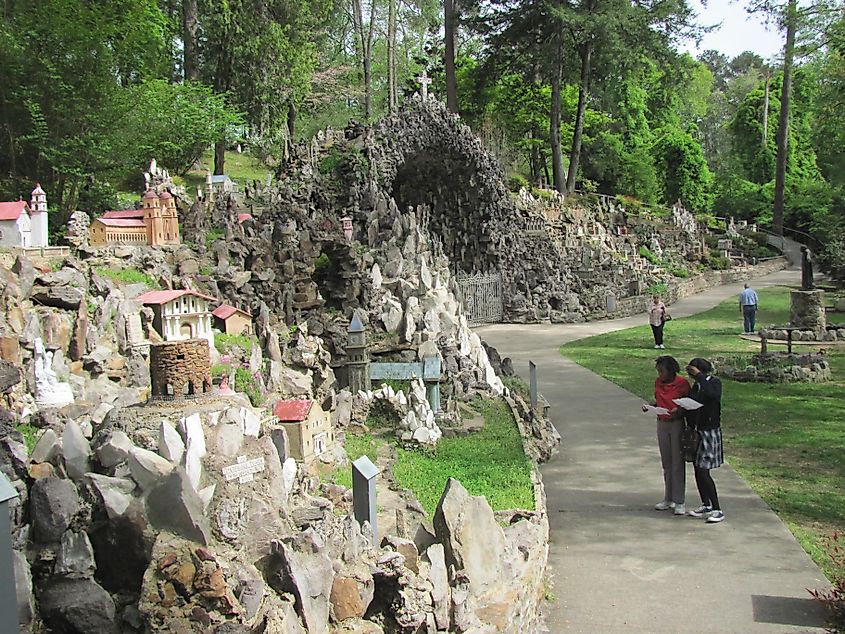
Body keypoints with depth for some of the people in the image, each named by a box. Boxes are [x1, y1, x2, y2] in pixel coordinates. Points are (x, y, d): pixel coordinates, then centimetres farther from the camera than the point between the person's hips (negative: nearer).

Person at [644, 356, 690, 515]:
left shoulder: (682, 383, -12)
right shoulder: (658, 382, 5)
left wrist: (679, 411, -25)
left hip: (677, 424, -6)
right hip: (662, 424, 6)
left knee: (678, 464, -3)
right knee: (666, 463, 12)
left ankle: (679, 502, 3)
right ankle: (668, 498, 21)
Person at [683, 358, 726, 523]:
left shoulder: (715, 382, -12)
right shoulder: (696, 385, 9)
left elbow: (711, 394, -35)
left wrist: (699, 376, -26)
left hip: (709, 432, -8)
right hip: (696, 431, 8)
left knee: (703, 471, -11)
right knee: (697, 470, 13)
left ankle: (717, 510, -5)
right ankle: (705, 505, 26)